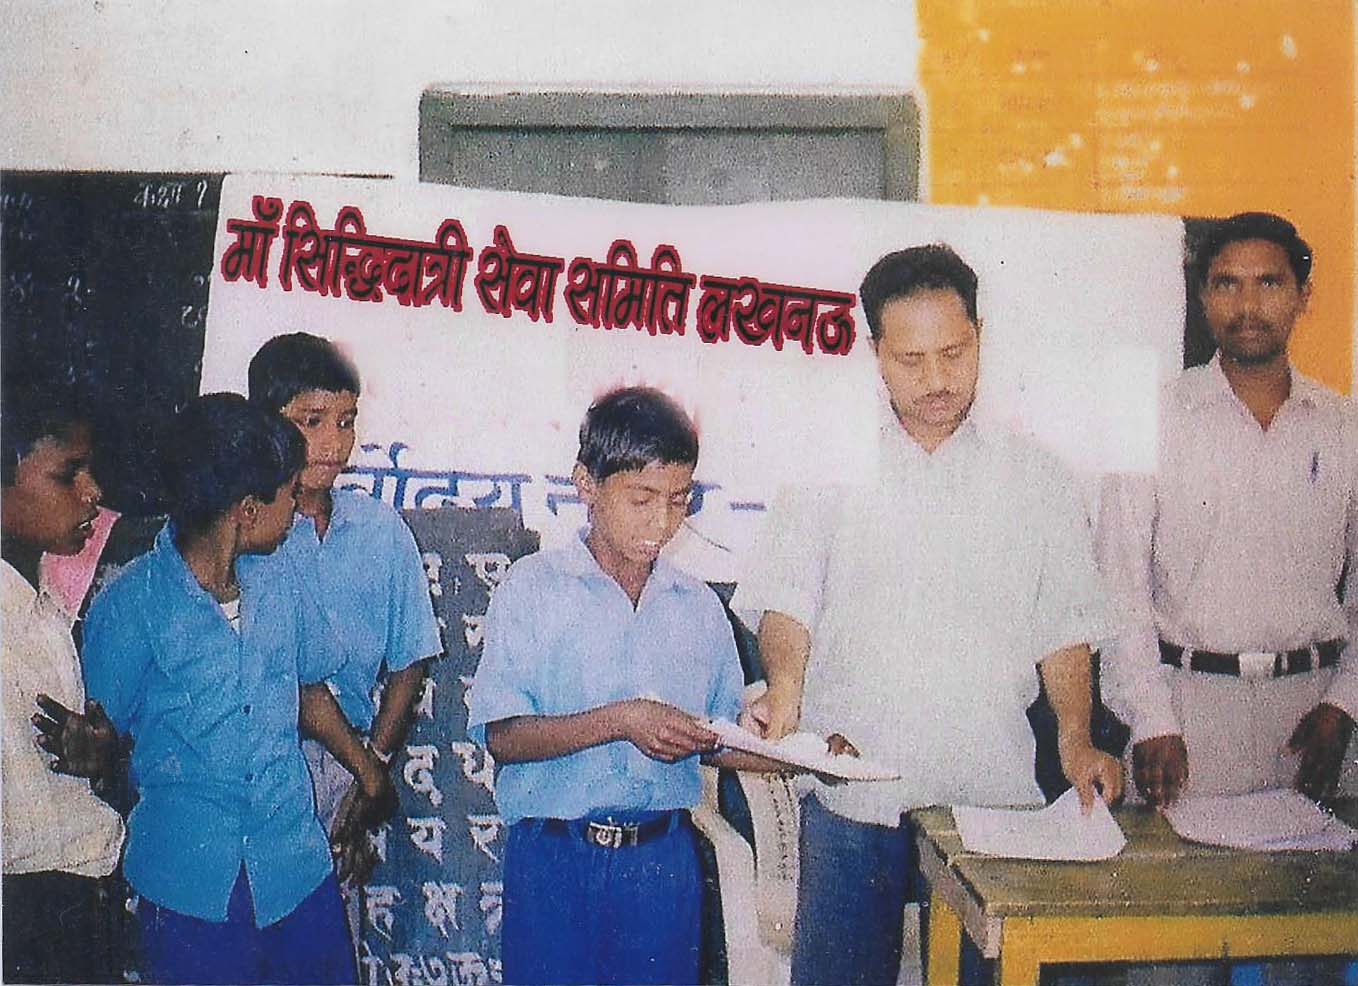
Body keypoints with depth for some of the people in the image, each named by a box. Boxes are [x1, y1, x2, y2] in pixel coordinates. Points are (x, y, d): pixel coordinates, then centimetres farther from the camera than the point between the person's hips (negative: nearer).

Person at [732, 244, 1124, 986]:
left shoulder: (1036, 479, 8)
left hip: (992, 793, 0)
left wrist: (1075, 739, -2)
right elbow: (787, 599, 2)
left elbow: (1064, 625, 10)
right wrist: (784, 688, -17)